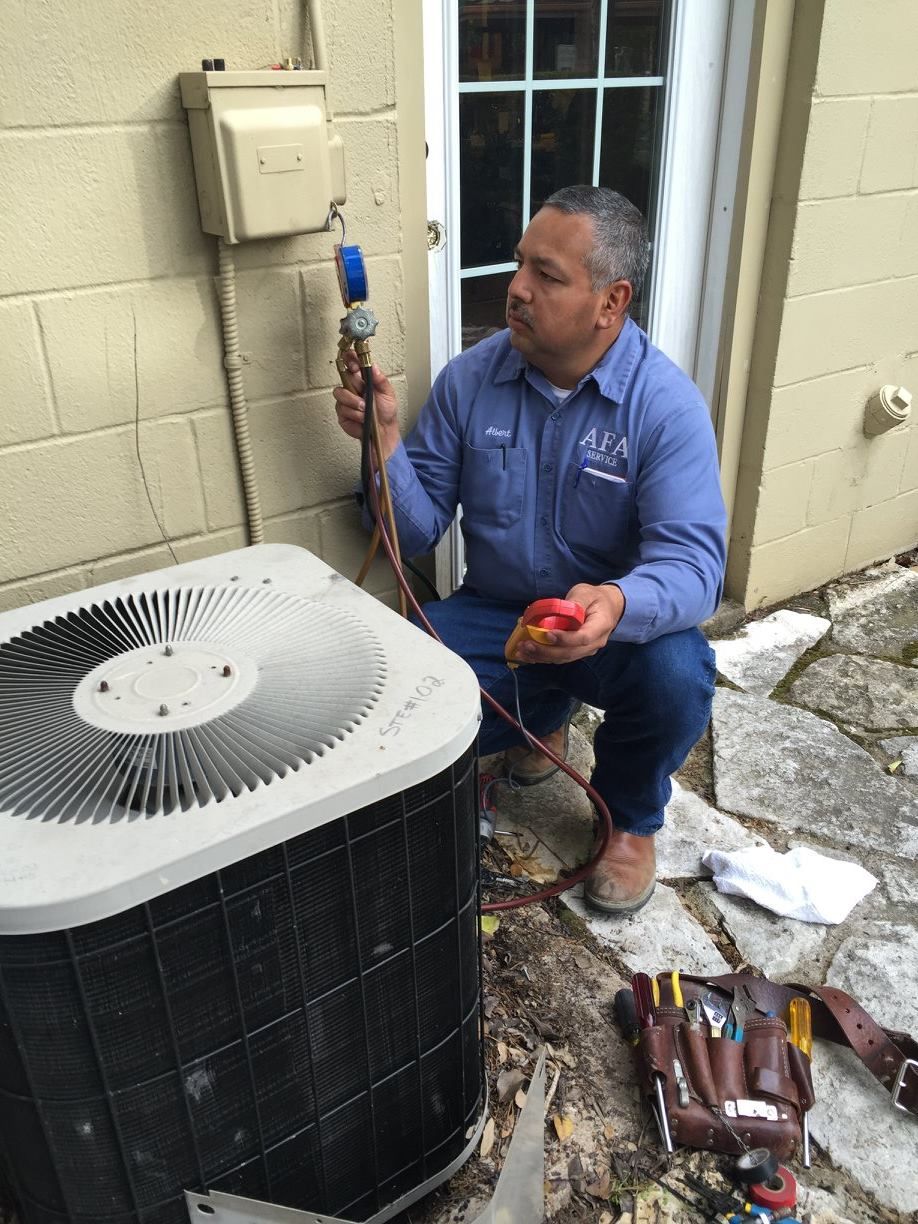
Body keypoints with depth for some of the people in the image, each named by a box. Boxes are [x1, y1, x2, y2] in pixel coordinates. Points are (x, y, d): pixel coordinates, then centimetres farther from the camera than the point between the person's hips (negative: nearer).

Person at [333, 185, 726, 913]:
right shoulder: (470, 379, -6)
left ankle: (631, 817, 4)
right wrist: (385, 442, -24)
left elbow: (694, 561, -25)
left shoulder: (667, 404, -16)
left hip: (617, 626, -2)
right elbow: (420, 532, -4)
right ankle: (541, 717, 13)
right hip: (492, 615, 3)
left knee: (677, 674, -34)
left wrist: (617, 604, -48)